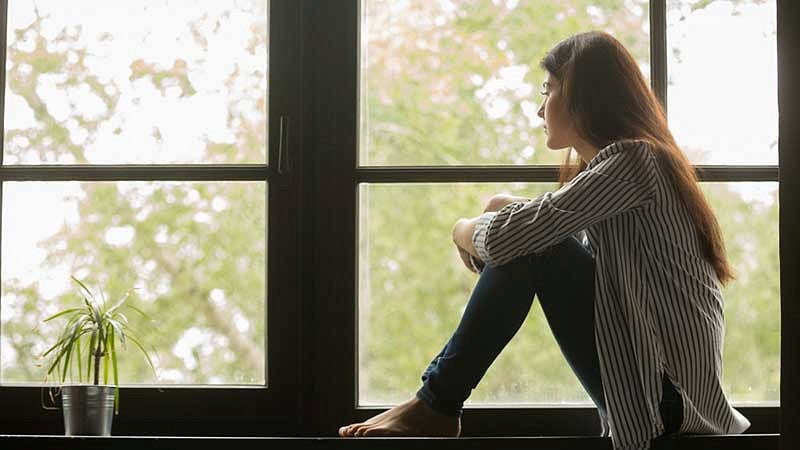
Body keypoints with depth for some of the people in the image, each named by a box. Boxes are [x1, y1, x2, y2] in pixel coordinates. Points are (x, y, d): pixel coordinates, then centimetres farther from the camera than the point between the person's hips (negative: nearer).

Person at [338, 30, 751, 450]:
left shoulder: (631, 161, -14)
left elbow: (506, 237, -21)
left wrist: (464, 230, 1)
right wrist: (504, 207, 2)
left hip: (667, 395, -9)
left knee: (527, 245, -14)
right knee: (529, 239, 10)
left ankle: (436, 405, -6)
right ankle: (437, 401, 7)